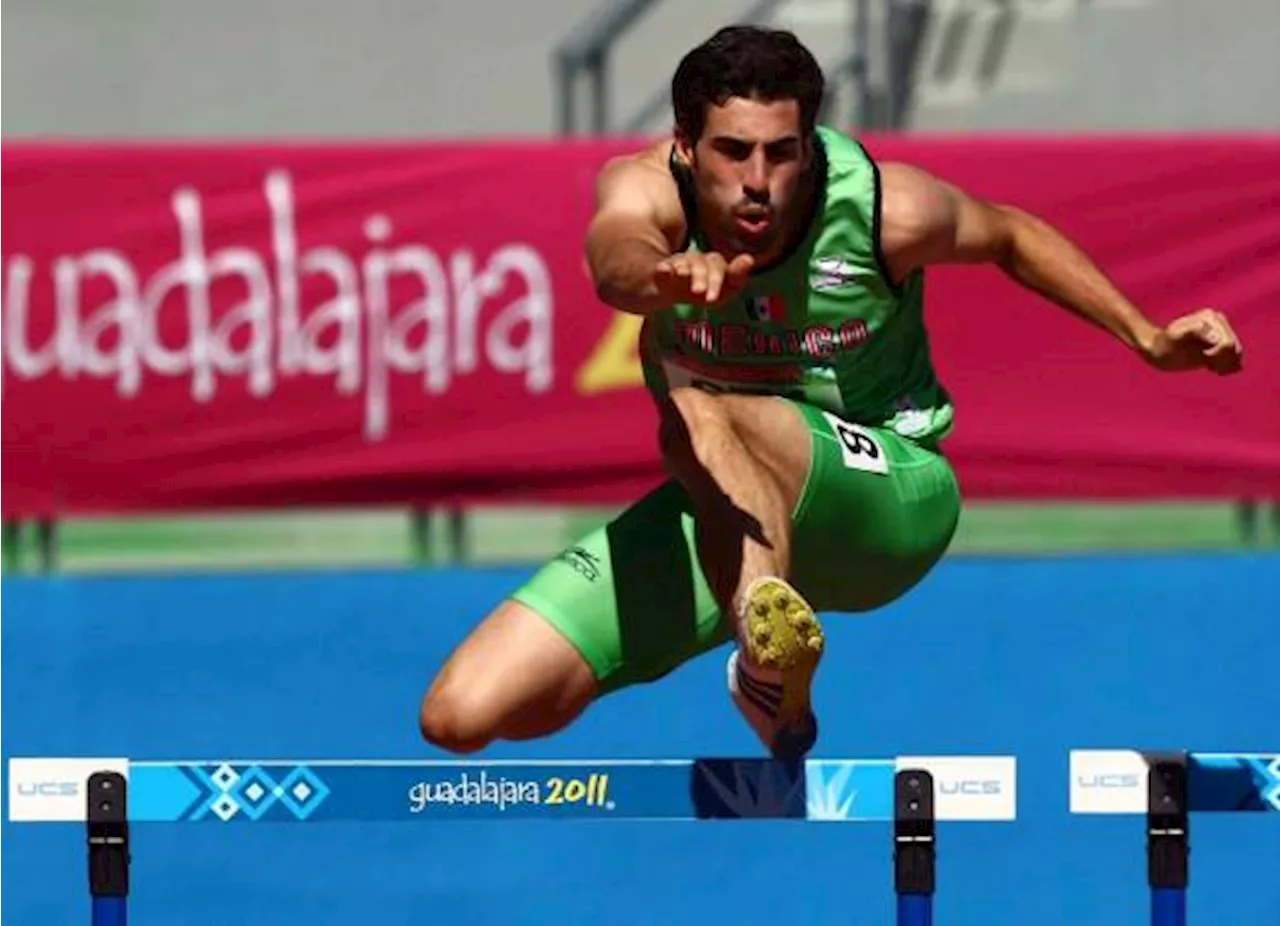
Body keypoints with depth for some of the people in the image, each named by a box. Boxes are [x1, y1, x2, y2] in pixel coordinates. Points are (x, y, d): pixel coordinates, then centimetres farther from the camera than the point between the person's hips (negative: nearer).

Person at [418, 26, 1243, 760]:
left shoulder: (886, 209, -18)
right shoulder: (647, 189, -18)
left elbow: (1010, 234, 6)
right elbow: (613, 257, -44)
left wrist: (1149, 338, 3)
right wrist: (662, 276, -68)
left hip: (889, 487, -4)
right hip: (724, 512, 4)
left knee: (698, 419, -38)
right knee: (462, 717, -9)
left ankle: (773, 664, -57)